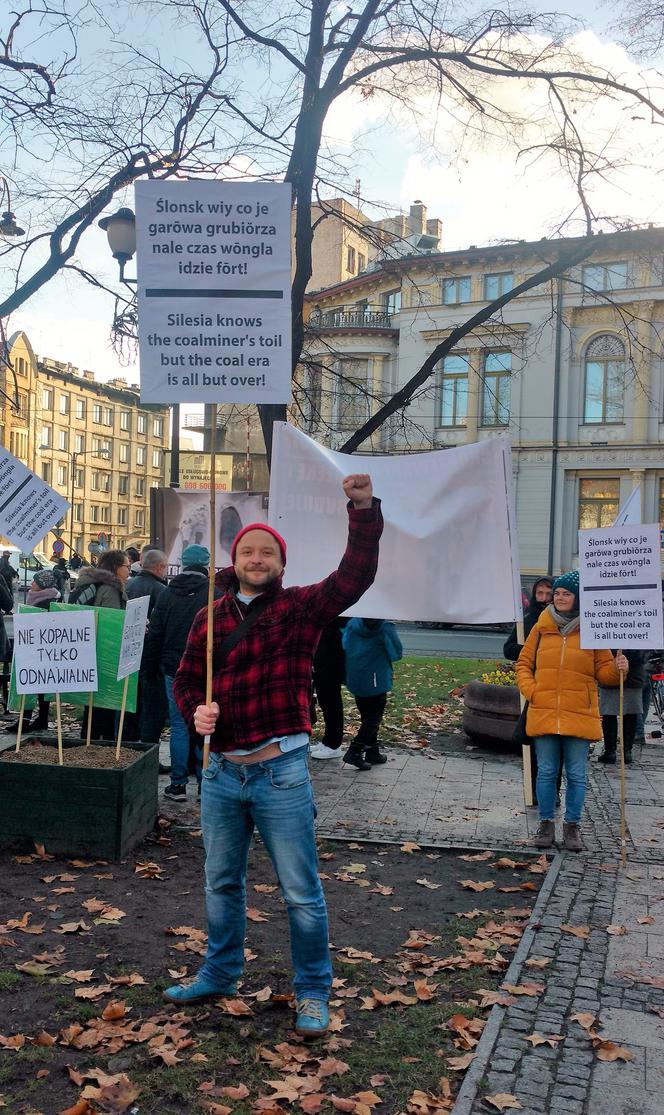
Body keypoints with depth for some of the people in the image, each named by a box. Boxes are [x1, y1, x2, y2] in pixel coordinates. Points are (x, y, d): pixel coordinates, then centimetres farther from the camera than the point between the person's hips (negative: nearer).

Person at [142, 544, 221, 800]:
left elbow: (154, 634, 7)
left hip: (173, 670, 2)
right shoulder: (215, 595, -6)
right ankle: (205, 784, 10)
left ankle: (178, 784, 9)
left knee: (179, 726, 7)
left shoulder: (167, 593, 4)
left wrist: (151, 668, 14)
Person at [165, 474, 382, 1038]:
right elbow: (187, 679, 10)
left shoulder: (302, 606, -5)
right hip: (221, 773, 4)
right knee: (222, 884, 22)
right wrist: (194, 711, -12)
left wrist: (365, 511, -31)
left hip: (281, 773, -4)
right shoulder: (210, 617, 5)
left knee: (302, 892, 6)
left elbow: (355, 575, -18)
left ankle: (313, 992, 24)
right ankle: (219, 974, 41)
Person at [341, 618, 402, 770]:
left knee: (367, 717, 16)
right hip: (377, 681, -6)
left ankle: (372, 753, 22)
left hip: (355, 681, 6)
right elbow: (396, 653, -10)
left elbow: (345, 646, 7)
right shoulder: (384, 628, -15)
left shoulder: (352, 625, -1)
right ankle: (354, 752, -7)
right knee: (373, 719, 2)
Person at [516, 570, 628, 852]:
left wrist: (617, 669, -16)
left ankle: (572, 826, 21)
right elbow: (524, 664, 12)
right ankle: (546, 824, 22)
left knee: (576, 775, 6)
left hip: (579, 715, -1)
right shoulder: (542, 628, 5)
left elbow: (603, 671, 5)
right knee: (546, 772, 8)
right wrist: (531, 691, -2)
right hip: (544, 713, 1)